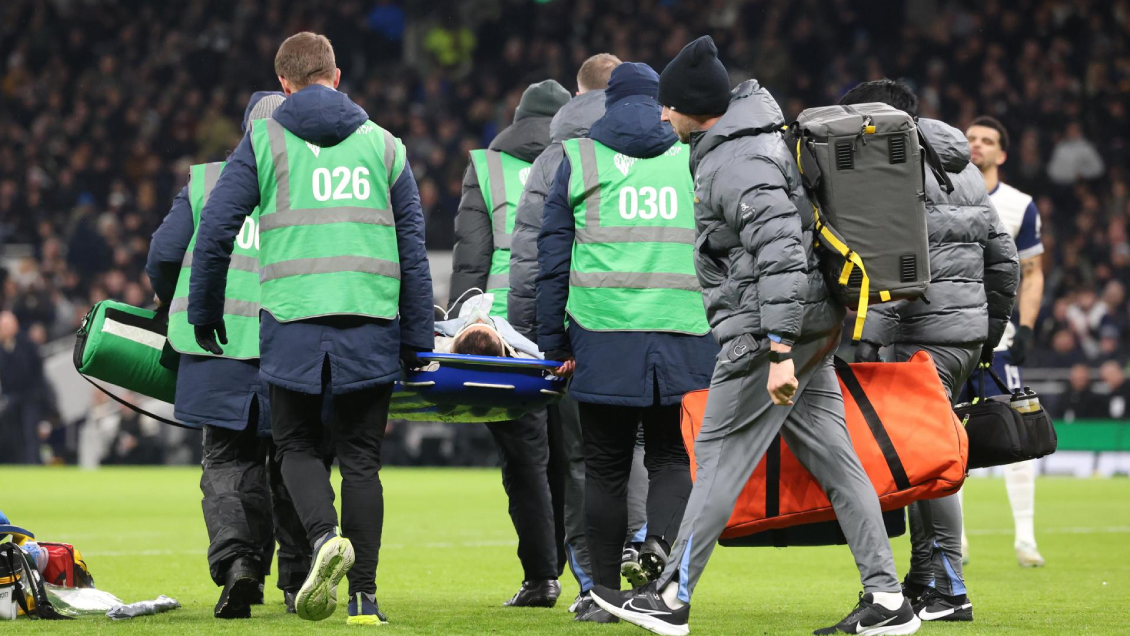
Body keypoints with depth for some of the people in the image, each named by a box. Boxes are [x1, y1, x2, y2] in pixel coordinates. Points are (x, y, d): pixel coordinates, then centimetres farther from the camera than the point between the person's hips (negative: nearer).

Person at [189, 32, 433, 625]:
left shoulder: (264, 139, 7)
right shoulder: (384, 144, 13)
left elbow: (214, 230, 2)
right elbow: (413, 248, 11)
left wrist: (204, 316, 14)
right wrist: (417, 342, 15)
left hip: (292, 321, -2)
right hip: (370, 326, 2)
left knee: (297, 446, 12)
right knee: (360, 458, 7)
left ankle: (325, 535, -16)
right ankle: (363, 597, 4)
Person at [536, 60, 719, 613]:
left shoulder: (579, 159, 9)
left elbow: (553, 257, 7)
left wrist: (553, 342, 11)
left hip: (604, 335, -1)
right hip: (684, 336, 1)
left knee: (605, 467, 6)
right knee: (672, 456, 10)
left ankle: (604, 590, 7)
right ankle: (661, 538, -18)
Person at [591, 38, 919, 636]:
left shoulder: (739, 166, -18)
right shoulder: (745, 136, 15)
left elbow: (779, 256, -26)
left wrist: (779, 352, -29)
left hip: (768, 331, -10)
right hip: (809, 327, 10)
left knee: (720, 455, -4)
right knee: (832, 457, 6)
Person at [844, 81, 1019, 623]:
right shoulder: (965, 171, 19)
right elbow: (1003, 256, 21)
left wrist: (871, 333, -20)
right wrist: (993, 328, 26)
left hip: (924, 334, -9)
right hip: (967, 330, 9)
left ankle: (949, 592, -10)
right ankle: (923, 581, 15)